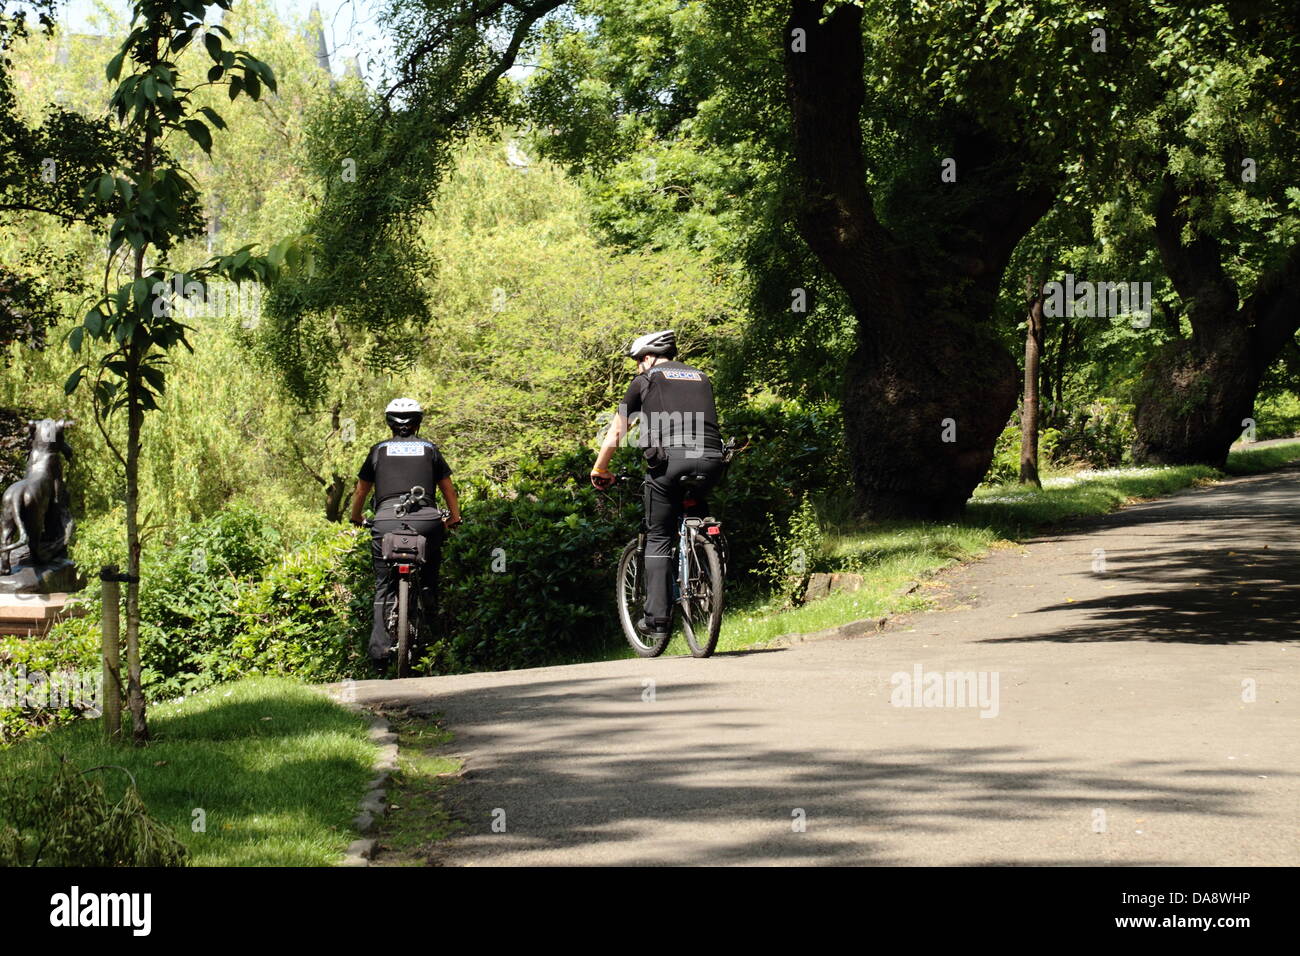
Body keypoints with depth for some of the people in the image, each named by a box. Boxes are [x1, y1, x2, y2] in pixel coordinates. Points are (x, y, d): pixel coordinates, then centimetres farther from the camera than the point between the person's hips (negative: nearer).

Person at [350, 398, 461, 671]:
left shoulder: (379, 449, 18)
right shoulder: (429, 448, 17)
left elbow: (361, 491, 26)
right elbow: (448, 488, 22)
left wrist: (356, 519, 42)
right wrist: (454, 518, 36)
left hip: (386, 520, 0)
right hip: (425, 520, 0)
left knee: (384, 587, 8)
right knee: (431, 558, 33)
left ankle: (379, 649, -5)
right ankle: (429, 591, 7)